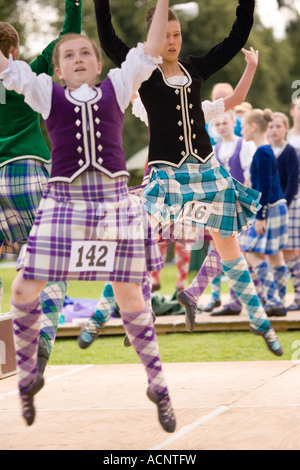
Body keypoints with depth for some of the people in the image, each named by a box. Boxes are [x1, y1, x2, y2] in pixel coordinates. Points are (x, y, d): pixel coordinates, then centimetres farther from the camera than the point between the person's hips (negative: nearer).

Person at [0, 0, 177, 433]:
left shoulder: (116, 88, 11)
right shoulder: (46, 93, 10)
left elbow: (149, 53, 5)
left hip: (115, 200, 0)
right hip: (63, 200, 0)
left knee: (129, 293, 4)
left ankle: (158, 385, 16)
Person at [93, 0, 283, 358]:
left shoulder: (195, 68, 8)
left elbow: (236, 39, 11)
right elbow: (109, 43, -16)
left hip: (206, 170, 4)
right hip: (166, 172, -4)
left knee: (228, 247, 10)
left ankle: (259, 320, 20)